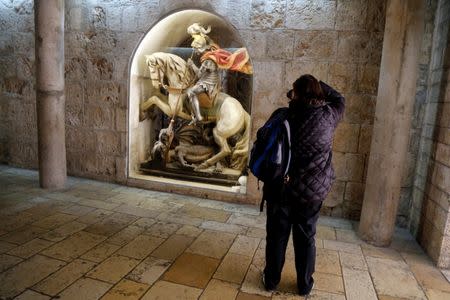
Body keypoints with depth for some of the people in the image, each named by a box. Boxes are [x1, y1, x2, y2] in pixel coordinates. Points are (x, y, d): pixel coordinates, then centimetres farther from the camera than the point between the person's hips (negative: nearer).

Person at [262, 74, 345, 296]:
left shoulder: (285, 116, -10)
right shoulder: (329, 115, -5)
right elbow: (339, 99, 17)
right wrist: (317, 85, 14)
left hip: (281, 187, -1)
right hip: (312, 190, 1)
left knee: (277, 235, 14)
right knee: (305, 237, 16)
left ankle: (271, 279, 30)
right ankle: (304, 285, 31)